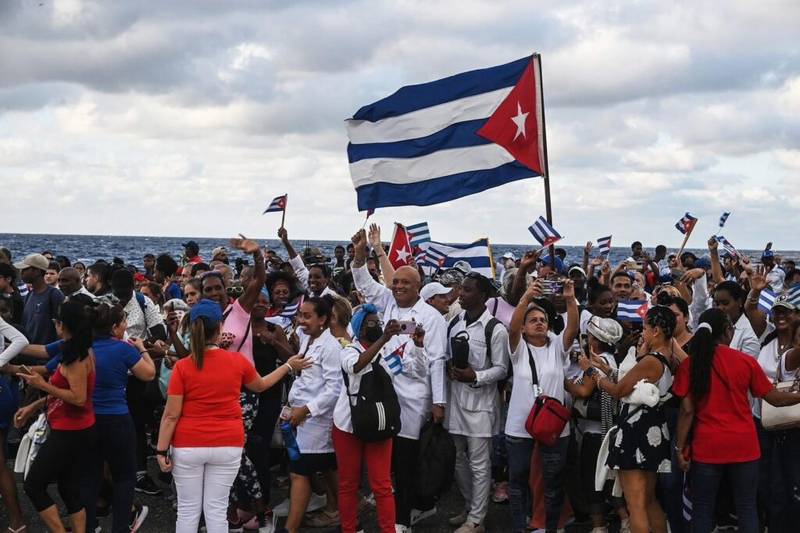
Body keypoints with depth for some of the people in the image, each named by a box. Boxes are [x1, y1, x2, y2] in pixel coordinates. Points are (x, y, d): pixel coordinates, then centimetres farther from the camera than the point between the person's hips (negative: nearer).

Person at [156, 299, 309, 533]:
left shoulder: (182, 367, -9)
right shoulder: (238, 361, -3)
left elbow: (171, 415, -9)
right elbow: (260, 385, 18)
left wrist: (161, 450, -2)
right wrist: (288, 366, 32)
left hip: (188, 446, -1)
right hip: (227, 446, 1)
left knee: (187, 511, 8)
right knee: (216, 510, 7)